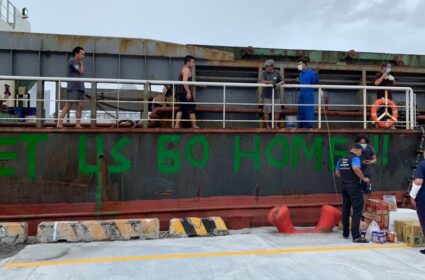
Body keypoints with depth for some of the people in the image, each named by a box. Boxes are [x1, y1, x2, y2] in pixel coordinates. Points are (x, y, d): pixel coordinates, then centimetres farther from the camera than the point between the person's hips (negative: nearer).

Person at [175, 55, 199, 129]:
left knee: (181, 109, 7)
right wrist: (188, 92, -27)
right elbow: (184, 81, -24)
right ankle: (194, 126, -1)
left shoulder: (183, 70, 21)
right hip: (185, 92, -10)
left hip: (181, 92, 10)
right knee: (191, 109, -4)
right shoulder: (186, 70, -11)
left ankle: (177, 125, 2)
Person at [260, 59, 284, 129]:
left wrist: (278, 84, -13)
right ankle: (267, 125, 9)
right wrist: (271, 82, -25)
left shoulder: (277, 73, 5)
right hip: (267, 95, -3)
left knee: (277, 111, 4)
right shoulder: (264, 73, -1)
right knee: (266, 111, -2)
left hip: (275, 95, 3)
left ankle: (275, 125, 18)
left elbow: (282, 81, 8)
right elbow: (262, 81, -14)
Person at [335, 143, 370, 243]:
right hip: (354, 186, -8)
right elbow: (356, 168, -30)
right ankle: (356, 236, -11)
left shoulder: (341, 159, 13)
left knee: (346, 209, 14)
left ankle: (345, 233, 22)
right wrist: (364, 178, -19)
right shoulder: (355, 158, -10)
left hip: (344, 186, 8)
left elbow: (337, 172, 18)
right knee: (357, 210, -7)